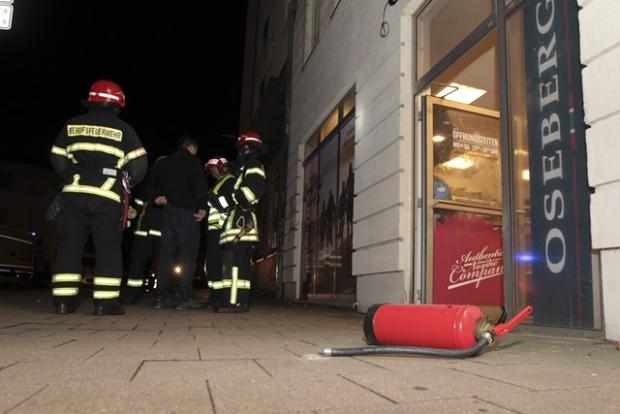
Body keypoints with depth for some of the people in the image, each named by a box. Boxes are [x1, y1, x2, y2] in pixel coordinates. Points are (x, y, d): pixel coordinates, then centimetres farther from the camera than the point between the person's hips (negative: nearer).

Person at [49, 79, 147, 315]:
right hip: (107, 197, -3)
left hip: (74, 194, 3)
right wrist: (126, 183, 16)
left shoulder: (72, 125, 12)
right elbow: (138, 164, -1)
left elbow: (58, 159, 14)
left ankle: (63, 300, 8)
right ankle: (105, 302, 0)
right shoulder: (123, 129, 2)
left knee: (70, 244, 9)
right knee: (108, 247, 2)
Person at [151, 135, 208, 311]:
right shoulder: (192, 160, -1)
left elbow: (155, 183, 21)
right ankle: (185, 299, -9)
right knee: (187, 255, -5)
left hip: (167, 211, 6)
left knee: (166, 254, 7)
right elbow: (199, 184, -13)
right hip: (187, 211, -6)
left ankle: (161, 298, 7)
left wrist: (158, 197, 8)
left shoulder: (163, 162, 19)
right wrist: (203, 207, -10)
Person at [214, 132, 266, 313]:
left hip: (241, 219, -10)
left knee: (234, 260, -16)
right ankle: (240, 300, 11)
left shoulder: (253, 165, -1)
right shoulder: (246, 167, 29)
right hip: (241, 220, 10)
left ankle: (234, 301, -18)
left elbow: (255, 188, -19)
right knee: (241, 261, 8)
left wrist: (233, 198, -13)